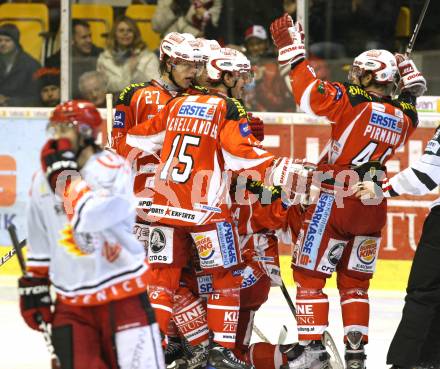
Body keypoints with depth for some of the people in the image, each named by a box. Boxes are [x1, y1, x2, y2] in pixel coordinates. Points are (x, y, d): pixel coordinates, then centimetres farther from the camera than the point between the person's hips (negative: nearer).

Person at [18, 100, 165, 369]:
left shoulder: (112, 169, -12)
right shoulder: (43, 180, 7)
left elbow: (88, 217, -28)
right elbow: (40, 245, 18)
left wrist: (64, 172, -21)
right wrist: (33, 287, 18)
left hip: (122, 294, -5)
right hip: (71, 301, 5)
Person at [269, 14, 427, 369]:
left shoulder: (353, 101, -12)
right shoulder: (405, 117, 4)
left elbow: (309, 92, -19)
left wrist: (292, 49, -12)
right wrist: (412, 85, 31)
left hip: (335, 202, -6)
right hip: (373, 207, 6)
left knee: (309, 274, 3)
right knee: (354, 282, 16)